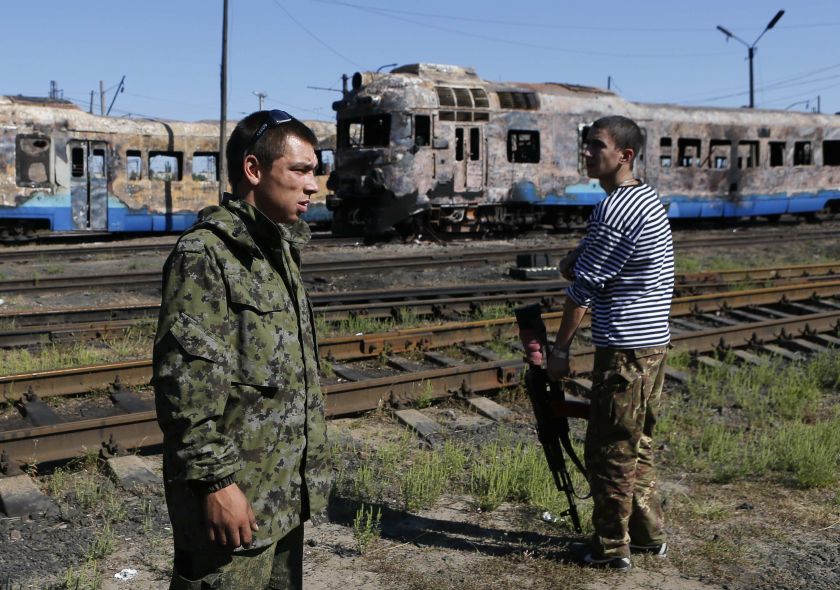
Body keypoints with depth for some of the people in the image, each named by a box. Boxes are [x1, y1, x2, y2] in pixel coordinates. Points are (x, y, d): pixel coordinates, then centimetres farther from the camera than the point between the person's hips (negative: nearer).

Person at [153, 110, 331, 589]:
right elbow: (185, 385, -21)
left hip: (286, 496, 9)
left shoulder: (281, 249, 14)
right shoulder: (205, 255, -15)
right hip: (234, 499, -9)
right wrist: (215, 481, -20)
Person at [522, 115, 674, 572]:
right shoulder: (646, 198, 14)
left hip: (625, 349, -10)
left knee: (608, 449, 1)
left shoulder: (614, 210, -17)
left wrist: (559, 349, -6)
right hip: (652, 343, 10)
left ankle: (611, 547, 12)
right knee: (635, 445, 19)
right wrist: (578, 258, -3)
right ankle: (649, 534, 29)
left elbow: (584, 286, -14)